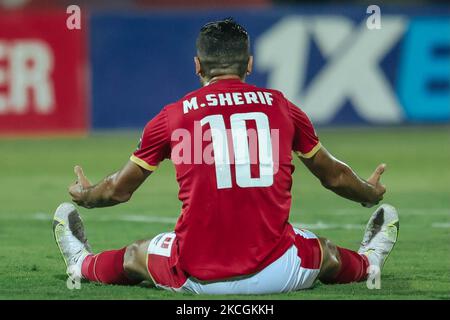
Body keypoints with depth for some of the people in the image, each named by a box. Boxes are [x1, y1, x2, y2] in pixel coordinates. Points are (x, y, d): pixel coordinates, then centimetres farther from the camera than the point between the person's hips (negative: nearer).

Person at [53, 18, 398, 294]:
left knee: (135, 255, 31)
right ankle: (367, 263, 57)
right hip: (275, 274, 0)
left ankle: (83, 265, 55)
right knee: (326, 252, 32)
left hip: (196, 278, 0)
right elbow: (334, 176, 23)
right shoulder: (281, 107, 6)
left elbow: (119, 190, 18)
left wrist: (84, 195, 41)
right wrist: (371, 193, 45)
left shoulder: (172, 116, 3)